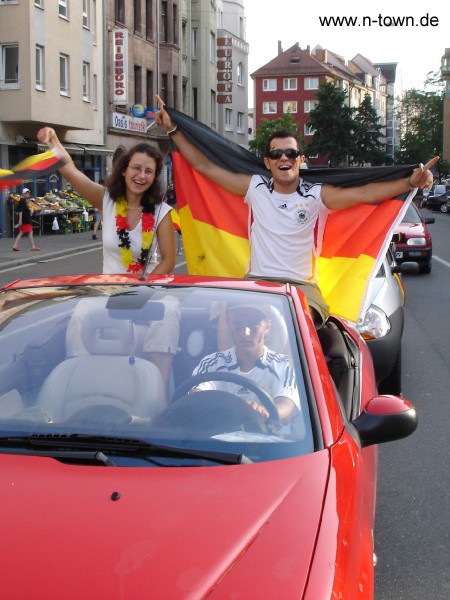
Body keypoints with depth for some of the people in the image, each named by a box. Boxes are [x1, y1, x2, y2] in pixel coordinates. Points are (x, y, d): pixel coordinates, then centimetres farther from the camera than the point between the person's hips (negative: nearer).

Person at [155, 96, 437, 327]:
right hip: (257, 281, 2)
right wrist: (173, 129, 15)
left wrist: (410, 182, -19)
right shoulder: (255, 187, 10)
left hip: (302, 285, -1)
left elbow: (364, 193, -6)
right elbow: (205, 166, 14)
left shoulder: (316, 195, 5)